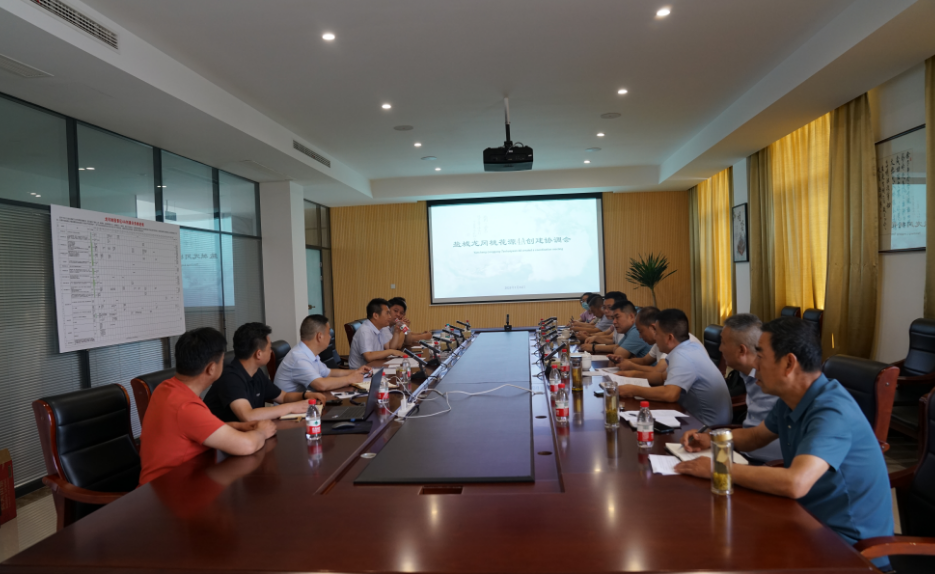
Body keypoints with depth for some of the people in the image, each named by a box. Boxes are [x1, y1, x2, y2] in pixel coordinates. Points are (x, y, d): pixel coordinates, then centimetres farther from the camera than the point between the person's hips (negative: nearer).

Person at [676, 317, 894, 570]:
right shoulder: (790, 400, 0)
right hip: (812, 521, 8)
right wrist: (711, 439, -1)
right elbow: (755, 436, 19)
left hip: (850, 542, -8)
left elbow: (795, 483, -41)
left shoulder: (832, 411, -28)